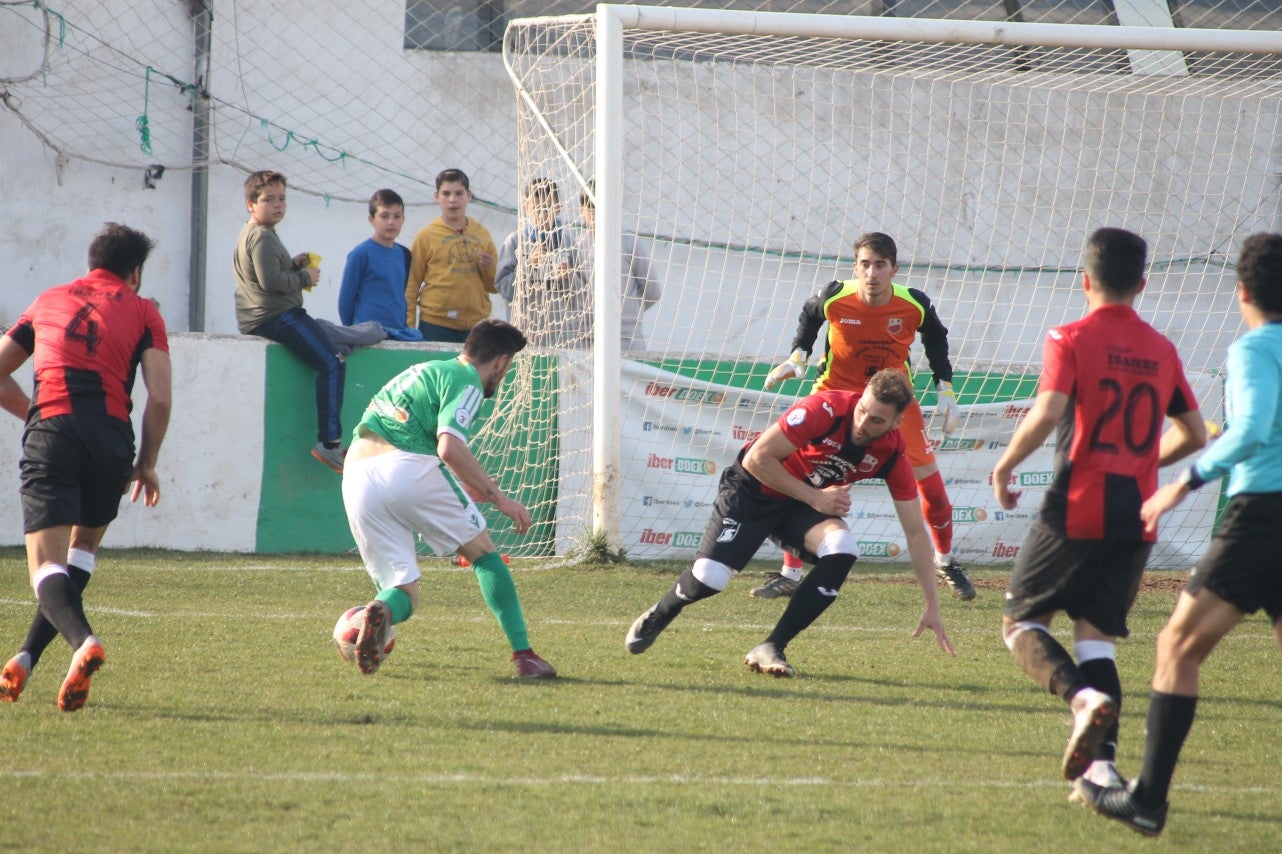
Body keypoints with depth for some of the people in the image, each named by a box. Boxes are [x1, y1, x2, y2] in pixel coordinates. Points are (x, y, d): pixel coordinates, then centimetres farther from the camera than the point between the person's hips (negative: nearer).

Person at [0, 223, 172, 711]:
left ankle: (83, 640, -35)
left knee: (47, 566, -6)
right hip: (110, 436, 0)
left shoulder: (50, 300, 23)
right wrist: (147, 464, 14)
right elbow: (160, 398, 3)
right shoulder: (141, 311, 15)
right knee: (83, 549, 20)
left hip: (51, 432, 0)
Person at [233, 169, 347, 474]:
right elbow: (271, 281, -22)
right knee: (332, 363, -19)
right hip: (277, 317, -12)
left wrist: (293, 265, 12)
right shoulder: (262, 237, -13)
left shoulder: (250, 234, 21)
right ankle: (329, 442, -26)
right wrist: (305, 277, -9)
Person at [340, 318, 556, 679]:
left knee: (404, 593, 11)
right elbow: (450, 448, -13)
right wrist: (499, 498, -9)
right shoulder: (466, 382, 4)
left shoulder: (422, 372, 31)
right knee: (484, 554, 10)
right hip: (407, 469, -7)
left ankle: (380, 612, -25)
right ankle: (523, 655, 3)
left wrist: (470, 487, 45)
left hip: (355, 481, 7)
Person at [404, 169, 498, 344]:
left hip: (476, 325, 3)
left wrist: (488, 268, -5)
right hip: (435, 325, -3)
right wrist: (409, 326, -4)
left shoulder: (482, 235, 10)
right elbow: (411, 285, 2)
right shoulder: (426, 237, 2)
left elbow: (494, 287, 15)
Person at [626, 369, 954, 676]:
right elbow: (757, 459, -26)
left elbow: (915, 531, -9)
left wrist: (932, 607, -11)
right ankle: (657, 617, 21)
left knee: (843, 550, -28)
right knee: (709, 578, -18)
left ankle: (771, 648, -16)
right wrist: (814, 497, -25)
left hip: (807, 505, 4)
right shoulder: (825, 409, -30)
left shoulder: (893, 453, -16)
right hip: (754, 489, -4)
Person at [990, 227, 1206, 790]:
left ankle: (1083, 696, -19)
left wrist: (1004, 467, -5)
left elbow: (1048, 412, -19)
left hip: (1076, 510, -5)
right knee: (1097, 637, 10)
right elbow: (1193, 434, 16)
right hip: (1137, 518, 5)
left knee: (1021, 621, 9)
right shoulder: (1161, 350, 11)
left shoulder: (1071, 340, -5)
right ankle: (1101, 763, -5)